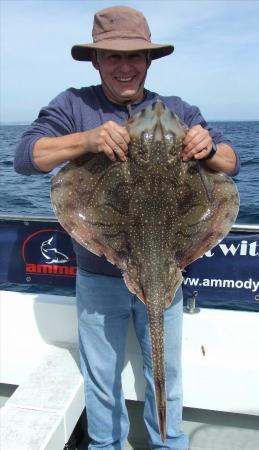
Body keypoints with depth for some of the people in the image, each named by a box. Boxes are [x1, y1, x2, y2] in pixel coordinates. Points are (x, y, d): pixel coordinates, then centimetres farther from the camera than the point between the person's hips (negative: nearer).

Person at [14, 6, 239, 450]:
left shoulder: (177, 110, 0)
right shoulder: (74, 104, -5)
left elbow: (231, 164, -2)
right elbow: (25, 157, -14)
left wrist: (209, 149, -26)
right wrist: (86, 139, -31)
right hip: (98, 277, 0)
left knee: (166, 374, 19)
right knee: (101, 378, 20)